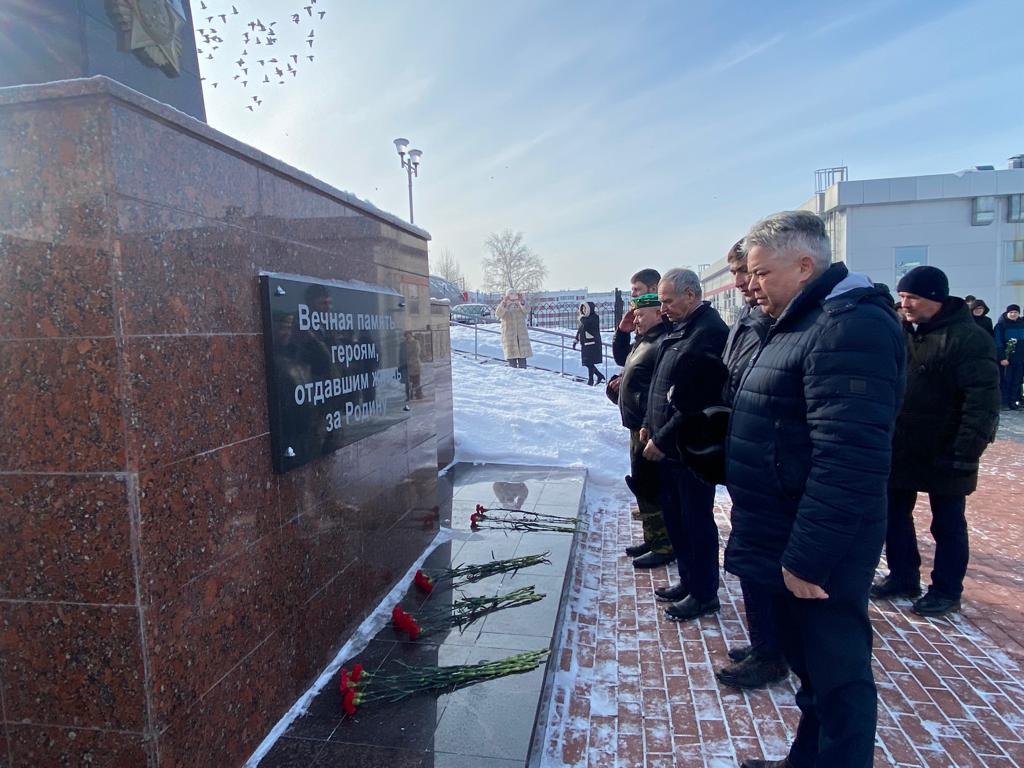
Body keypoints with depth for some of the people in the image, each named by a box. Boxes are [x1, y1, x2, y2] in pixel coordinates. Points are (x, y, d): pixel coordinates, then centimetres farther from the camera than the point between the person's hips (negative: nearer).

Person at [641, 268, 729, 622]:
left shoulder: (710, 333, -20)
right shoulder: (678, 328, 11)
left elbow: (697, 402, -24)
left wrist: (663, 439, -19)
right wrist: (650, 424, 11)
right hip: (668, 445, 9)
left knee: (696, 520, 5)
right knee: (673, 516, 18)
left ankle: (704, 594, 22)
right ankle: (688, 580, 35)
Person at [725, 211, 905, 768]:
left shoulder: (850, 327, -21)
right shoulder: (801, 322, 13)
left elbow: (848, 460, -28)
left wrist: (807, 556, -24)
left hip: (818, 553, -10)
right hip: (789, 540, 10)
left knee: (837, 677, 8)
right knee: (807, 664, 23)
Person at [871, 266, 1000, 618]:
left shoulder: (969, 338, -14)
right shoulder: (901, 333, 7)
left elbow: (982, 402, -19)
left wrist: (967, 452, -23)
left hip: (944, 456, -6)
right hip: (898, 450, 7)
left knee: (947, 525, 9)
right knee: (895, 516, 15)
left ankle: (947, 592, 24)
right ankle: (903, 577, 31)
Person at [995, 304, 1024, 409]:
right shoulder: (1000, 325, -5)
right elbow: (998, 343, -9)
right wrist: (1002, 358, -16)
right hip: (1006, 359, -4)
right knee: (1006, 381, -1)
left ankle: (1014, 401, 13)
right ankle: (1005, 402, 5)